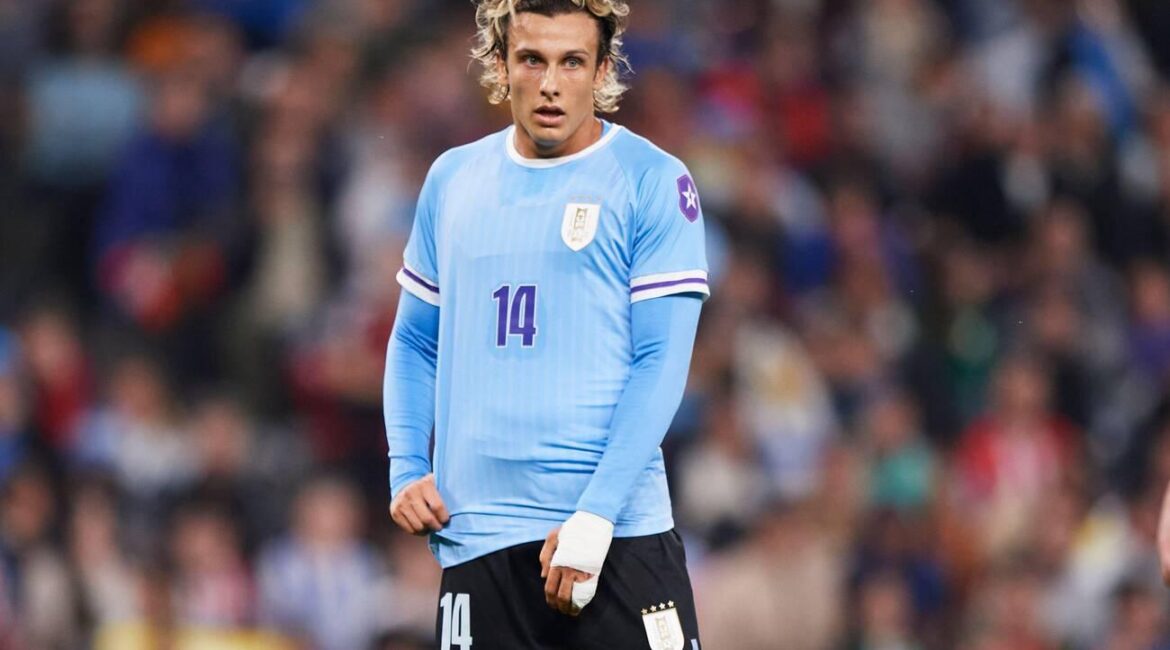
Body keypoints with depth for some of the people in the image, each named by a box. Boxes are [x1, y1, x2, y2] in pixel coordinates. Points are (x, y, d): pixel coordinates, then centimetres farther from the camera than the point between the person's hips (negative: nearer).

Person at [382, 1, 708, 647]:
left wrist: (594, 516, -15)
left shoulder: (653, 181, -2)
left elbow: (660, 362, -7)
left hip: (619, 539, -4)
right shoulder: (452, 179, 12)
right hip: (476, 539, 4)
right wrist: (406, 469, 6)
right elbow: (415, 342, 22)